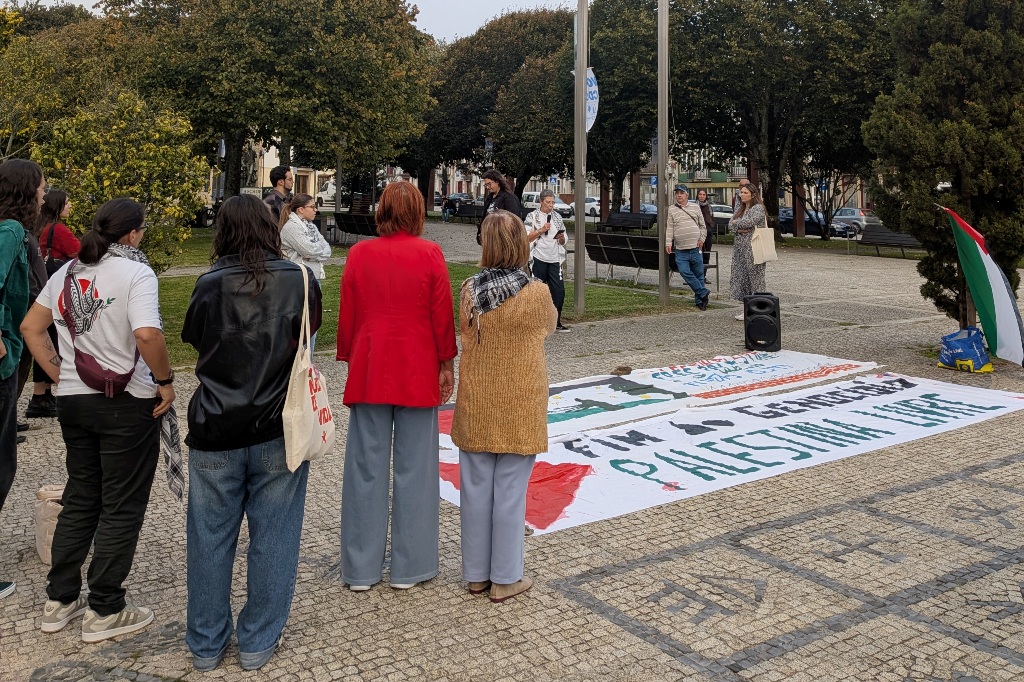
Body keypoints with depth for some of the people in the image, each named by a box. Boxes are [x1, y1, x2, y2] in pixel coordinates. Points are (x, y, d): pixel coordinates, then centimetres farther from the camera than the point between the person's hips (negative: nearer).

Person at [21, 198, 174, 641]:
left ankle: (59, 601, 26)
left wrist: (60, 375, 11)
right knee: (121, 508, 5)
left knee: (79, 500, 19)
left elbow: (31, 328, 12)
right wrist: (165, 380, -15)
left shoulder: (67, 272, 8)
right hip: (126, 404, -7)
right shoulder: (135, 272, -14)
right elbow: (147, 335, -28)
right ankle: (104, 611, 13)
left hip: (73, 401, 7)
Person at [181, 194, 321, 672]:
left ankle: (206, 644, 26)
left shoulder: (209, 285, -7)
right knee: (272, 538, 11)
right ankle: (258, 643, 21)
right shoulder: (298, 280, -6)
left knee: (210, 538, 13)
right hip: (278, 431, 0)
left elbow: (193, 339, 9)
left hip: (215, 429, 1)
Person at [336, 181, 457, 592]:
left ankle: (361, 569, 17)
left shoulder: (359, 254, 0)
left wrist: (350, 360, 15)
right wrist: (446, 365, 7)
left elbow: (347, 315, 4)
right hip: (417, 373, -2)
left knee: (367, 469, 8)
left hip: (368, 372, 2)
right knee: (414, 468, 7)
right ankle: (409, 567, 16)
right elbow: (442, 316, -4)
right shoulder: (429, 254, -6)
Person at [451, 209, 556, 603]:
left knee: (476, 489, 13)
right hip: (519, 407, -3)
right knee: (510, 492, 7)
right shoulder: (536, 293, -13)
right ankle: (505, 578, 18)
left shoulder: (469, 290, -7)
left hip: (476, 405, 3)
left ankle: (476, 573, 26)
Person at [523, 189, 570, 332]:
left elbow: (563, 242, 18)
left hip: (554, 259, 4)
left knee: (559, 290, -1)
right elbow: (526, 237, -5)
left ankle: (556, 321, 8)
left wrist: (562, 238, -4)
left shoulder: (557, 217, 14)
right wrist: (541, 230, -13)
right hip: (538, 259, -4)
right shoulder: (533, 216, 1)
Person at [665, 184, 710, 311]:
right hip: (680, 249, -1)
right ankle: (704, 292, 1)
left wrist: (702, 239, 1)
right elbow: (669, 228, 1)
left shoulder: (695, 207, 11)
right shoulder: (671, 209, 7)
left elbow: (702, 226, 14)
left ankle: (699, 300, 13)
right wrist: (668, 243, -10)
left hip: (695, 247, 1)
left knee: (699, 274, 4)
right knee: (685, 272, -13)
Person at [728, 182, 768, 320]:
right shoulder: (740, 209, 18)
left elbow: (749, 222, -20)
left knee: (754, 278, -5)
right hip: (740, 247, 8)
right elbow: (731, 225, 10)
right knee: (741, 277, 7)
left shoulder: (758, 208, -6)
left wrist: (736, 223, -3)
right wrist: (740, 229, -9)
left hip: (753, 248, -8)